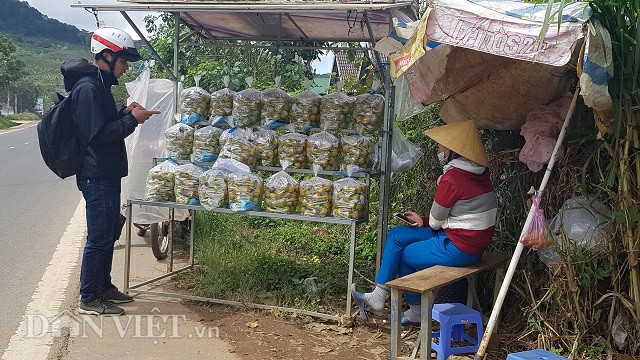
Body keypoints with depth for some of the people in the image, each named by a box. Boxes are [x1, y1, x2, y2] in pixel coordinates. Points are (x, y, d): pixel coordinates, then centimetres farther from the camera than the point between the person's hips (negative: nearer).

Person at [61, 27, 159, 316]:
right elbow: (97, 133, -22)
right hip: (97, 175, -10)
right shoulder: (88, 88, -17)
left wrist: (125, 113, 8)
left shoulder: (99, 84, 16)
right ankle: (88, 299, 8)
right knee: (99, 237, -3)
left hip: (107, 174, 10)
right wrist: (132, 120, -16)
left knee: (110, 231, 18)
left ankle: (103, 287, 31)